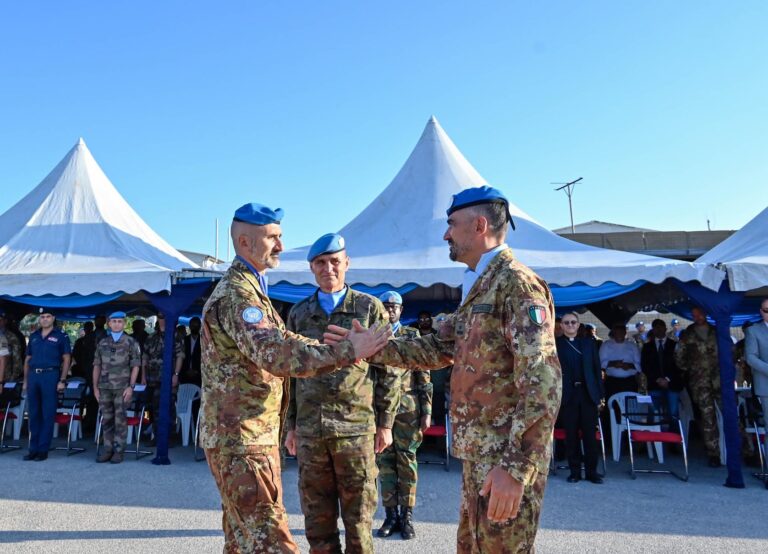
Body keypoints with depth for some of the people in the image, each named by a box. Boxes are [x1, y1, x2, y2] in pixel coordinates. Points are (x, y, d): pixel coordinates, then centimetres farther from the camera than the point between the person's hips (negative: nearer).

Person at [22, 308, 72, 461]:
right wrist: (25, 380, 10)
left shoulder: (61, 336, 2)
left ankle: (43, 450, 5)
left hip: (50, 375, -4)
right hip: (33, 376, 4)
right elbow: (27, 359, 17)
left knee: (47, 415, -1)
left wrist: (62, 380, -9)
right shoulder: (33, 336, 15)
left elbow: (66, 359, -1)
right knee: (33, 414, 8)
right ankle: (33, 448, 16)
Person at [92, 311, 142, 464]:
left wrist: (130, 387, -9)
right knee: (106, 420, 7)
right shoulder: (102, 343, 11)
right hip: (105, 387, 3)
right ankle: (108, 449, 17)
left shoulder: (131, 342, 1)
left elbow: (135, 366, -2)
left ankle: (119, 451, 7)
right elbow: (97, 366, 14)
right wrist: (95, 387, 8)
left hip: (122, 388, -3)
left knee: (120, 420, 0)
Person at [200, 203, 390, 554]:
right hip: (242, 437, -10)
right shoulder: (236, 294, -17)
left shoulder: (246, 288, 17)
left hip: (248, 435, 10)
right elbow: (276, 354, -32)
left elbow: (273, 345, 18)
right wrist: (347, 351, -34)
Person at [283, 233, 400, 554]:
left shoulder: (370, 307, 2)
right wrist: (291, 426, 11)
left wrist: (385, 423, -2)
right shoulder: (298, 313, 11)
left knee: (358, 518, 8)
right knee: (317, 520, 12)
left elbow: (388, 369, 1)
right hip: (309, 431, 3)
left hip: (356, 427, -2)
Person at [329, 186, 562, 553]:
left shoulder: (517, 283, -17)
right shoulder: (477, 288, 15)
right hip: (478, 455, 10)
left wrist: (515, 467, -26)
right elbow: (437, 349, 17)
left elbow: (542, 383, -23)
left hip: (507, 458, -10)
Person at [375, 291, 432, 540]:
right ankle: (391, 515, 17)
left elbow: (423, 376, 2)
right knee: (384, 462, 6)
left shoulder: (413, 336, 4)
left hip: (408, 409, -2)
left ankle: (406, 517, 13)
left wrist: (427, 412, -3)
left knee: (407, 462, 3)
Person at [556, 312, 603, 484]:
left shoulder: (589, 343, 12)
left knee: (590, 434, 4)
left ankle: (591, 471, 13)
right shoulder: (556, 344, 4)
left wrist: (600, 394, 3)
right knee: (571, 434, 4)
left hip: (588, 393, 2)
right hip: (568, 394, -2)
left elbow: (597, 369, 10)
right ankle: (575, 471, 13)